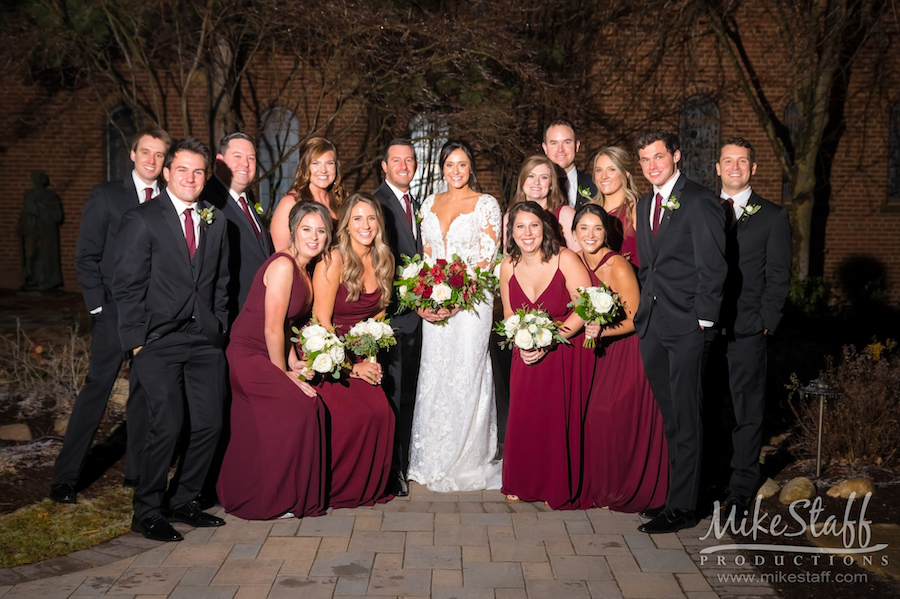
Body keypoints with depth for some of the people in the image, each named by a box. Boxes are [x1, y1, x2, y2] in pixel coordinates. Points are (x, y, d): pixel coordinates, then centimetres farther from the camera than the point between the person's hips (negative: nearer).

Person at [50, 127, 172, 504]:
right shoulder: (106, 196, 1)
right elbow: (86, 257, 0)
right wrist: (98, 305, -7)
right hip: (115, 312, -3)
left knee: (146, 392, 10)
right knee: (96, 388, -2)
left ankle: (137, 470, 23)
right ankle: (64, 478, 8)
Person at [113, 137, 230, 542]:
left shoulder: (215, 221, 13)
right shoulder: (141, 220, -3)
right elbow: (127, 286, -6)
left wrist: (219, 327, 9)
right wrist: (137, 341, -10)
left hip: (205, 341, 5)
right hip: (159, 341, -5)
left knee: (209, 424, 2)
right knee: (167, 426, -12)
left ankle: (181, 502, 21)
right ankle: (146, 513, 7)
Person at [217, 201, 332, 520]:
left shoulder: (303, 269, 11)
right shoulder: (283, 265, -18)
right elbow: (272, 328, -18)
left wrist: (293, 363, 1)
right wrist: (284, 373, -8)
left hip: (264, 358, 9)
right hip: (249, 357, -9)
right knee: (302, 405, -14)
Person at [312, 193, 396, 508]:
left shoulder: (383, 261, 5)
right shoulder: (333, 261, -14)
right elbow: (321, 322, -13)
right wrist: (350, 367, -12)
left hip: (360, 358, 6)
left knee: (380, 412, -15)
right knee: (349, 417, -22)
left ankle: (366, 488, 6)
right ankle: (327, 490, -1)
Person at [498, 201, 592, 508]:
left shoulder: (566, 259, -16)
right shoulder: (508, 266, -1)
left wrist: (548, 342, -22)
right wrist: (522, 343, -9)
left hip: (566, 353, -4)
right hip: (527, 356, 4)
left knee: (561, 420, 0)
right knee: (523, 417, 1)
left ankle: (561, 489, 20)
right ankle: (523, 485, 23)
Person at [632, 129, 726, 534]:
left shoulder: (700, 201, -7)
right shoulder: (644, 205, 17)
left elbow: (713, 267, -10)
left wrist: (703, 322, -12)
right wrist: (644, 311, 11)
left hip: (687, 326, -7)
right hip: (652, 326, 7)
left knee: (685, 418, -1)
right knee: (668, 417, 12)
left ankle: (682, 508, 7)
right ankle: (671, 494, 22)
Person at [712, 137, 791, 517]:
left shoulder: (773, 217, 6)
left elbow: (778, 278, 3)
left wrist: (765, 323, -6)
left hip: (747, 330, -2)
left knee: (747, 411, 2)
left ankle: (741, 491, 11)